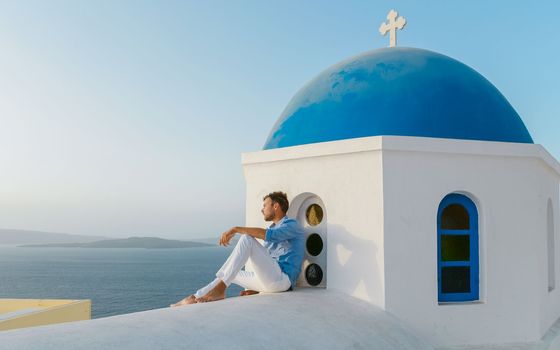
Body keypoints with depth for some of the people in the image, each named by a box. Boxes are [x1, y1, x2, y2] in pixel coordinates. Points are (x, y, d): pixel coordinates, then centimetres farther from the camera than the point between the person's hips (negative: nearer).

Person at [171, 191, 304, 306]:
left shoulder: (292, 225, -2)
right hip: (270, 279, 9)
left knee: (247, 238, -21)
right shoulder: (272, 228, 27)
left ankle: (220, 289, -23)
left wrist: (235, 229, -22)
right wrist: (255, 289, 13)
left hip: (282, 278, -9)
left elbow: (269, 235, -24)